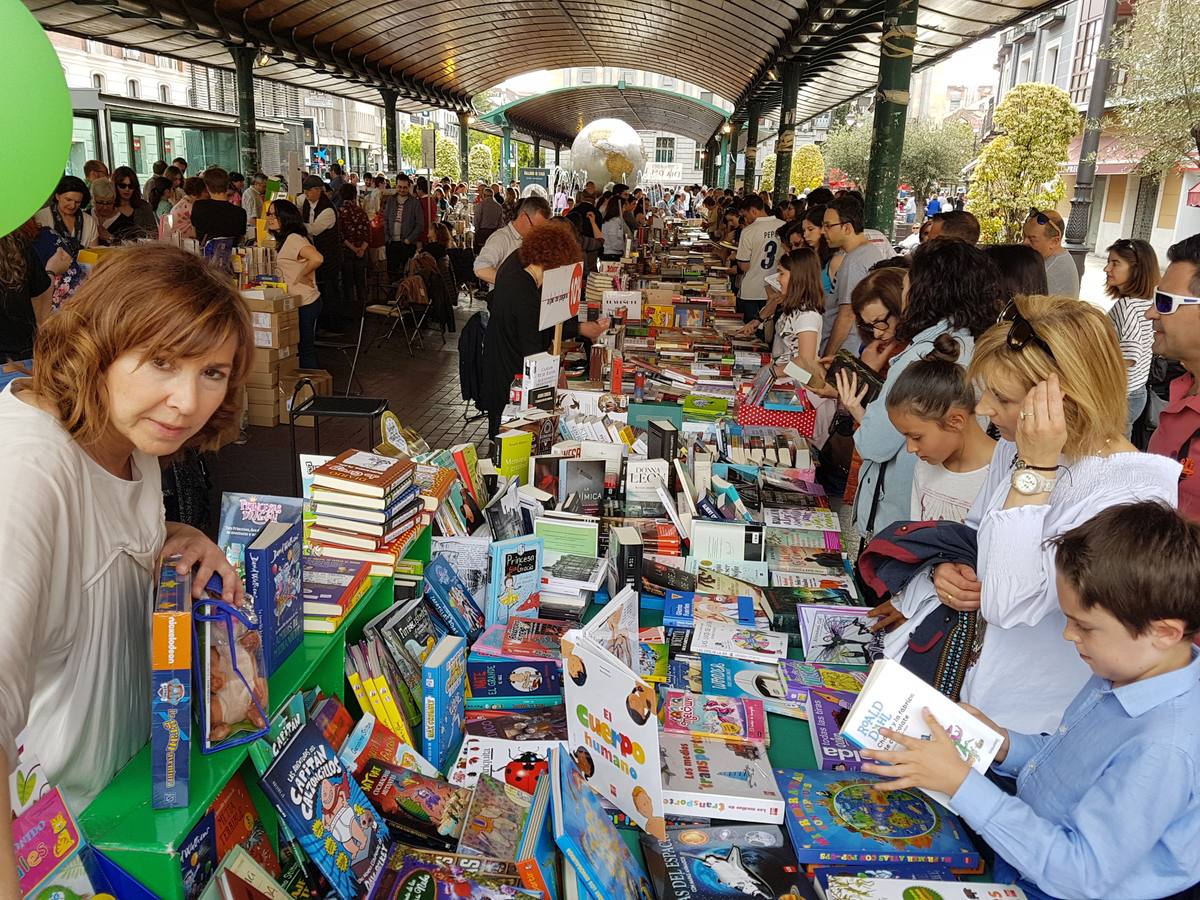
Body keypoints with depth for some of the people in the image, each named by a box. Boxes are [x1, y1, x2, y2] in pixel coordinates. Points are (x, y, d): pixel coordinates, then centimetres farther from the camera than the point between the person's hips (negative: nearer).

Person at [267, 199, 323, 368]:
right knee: (305, 349, 15)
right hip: (299, 303, 10)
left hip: (305, 303, -10)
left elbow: (317, 259, -32)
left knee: (306, 350, -2)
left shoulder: (293, 239, -17)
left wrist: (300, 276, -20)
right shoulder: (283, 239, 14)